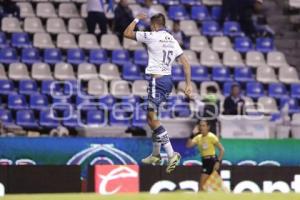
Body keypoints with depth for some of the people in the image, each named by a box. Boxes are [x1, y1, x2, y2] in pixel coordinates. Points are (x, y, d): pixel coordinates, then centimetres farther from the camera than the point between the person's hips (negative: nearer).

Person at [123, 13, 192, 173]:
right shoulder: (172, 40, 13)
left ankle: (171, 154, -22)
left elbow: (127, 33, 1)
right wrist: (188, 85, 11)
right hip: (168, 79, 9)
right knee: (151, 117, 19)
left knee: (152, 118, -12)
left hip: (157, 79, -9)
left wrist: (137, 19, 16)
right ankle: (156, 155, 26)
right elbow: (186, 64, 9)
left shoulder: (152, 36, -8)